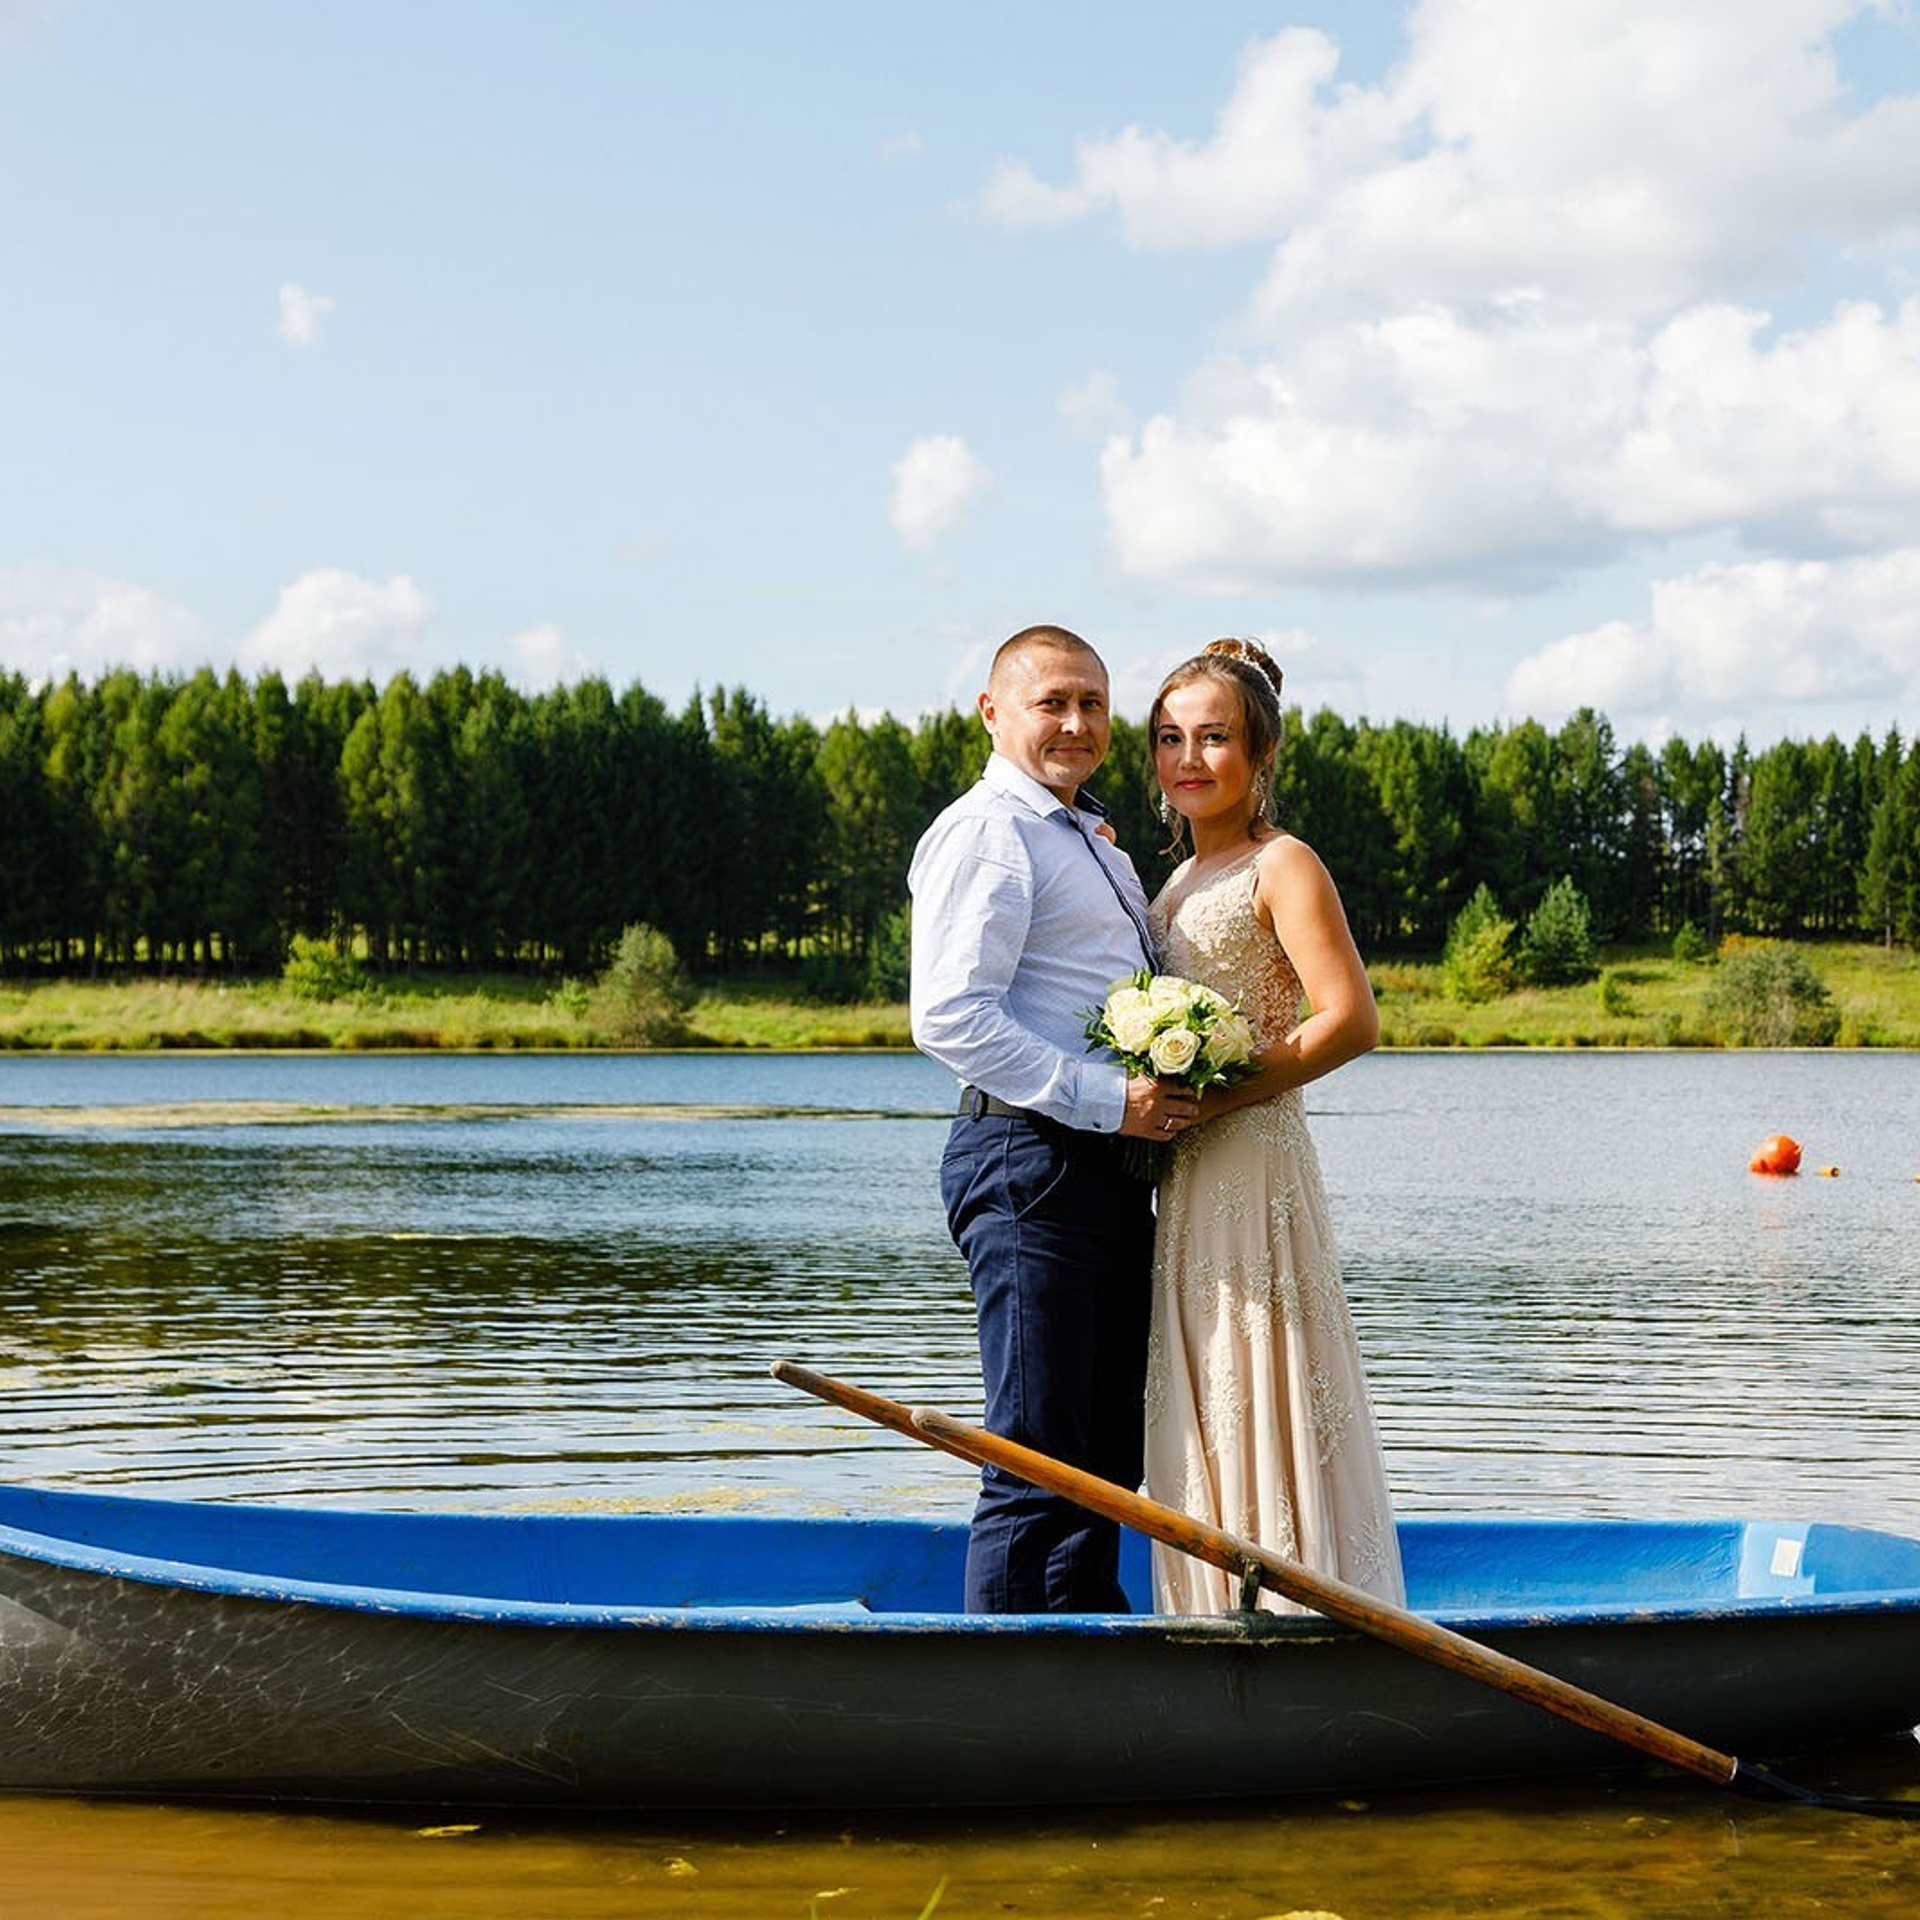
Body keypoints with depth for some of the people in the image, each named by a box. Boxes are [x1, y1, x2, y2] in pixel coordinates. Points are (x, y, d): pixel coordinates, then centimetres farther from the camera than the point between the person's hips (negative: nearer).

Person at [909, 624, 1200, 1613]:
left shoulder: (1092, 840, 22)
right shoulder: (987, 833, -9)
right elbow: (951, 1019, -20)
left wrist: (1174, 1089, 15)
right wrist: (1108, 1099, -21)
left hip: (1108, 1166, 10)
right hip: (1030, 1162, -10)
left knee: (1107, 1453, 14)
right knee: (1038, 1458, -8)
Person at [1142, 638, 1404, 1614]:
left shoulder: (1281, 865, -7)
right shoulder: (1180, 882, 18)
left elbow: (1351, 1020, -17)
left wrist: (1212, 1099, -18)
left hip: (1255, 1167, -8)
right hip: (1186, 1184, 9)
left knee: (1267, 1416, -6)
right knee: (1205, 1423, 9)